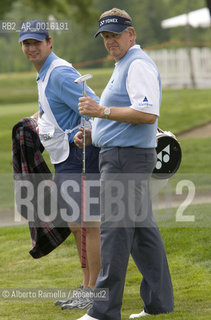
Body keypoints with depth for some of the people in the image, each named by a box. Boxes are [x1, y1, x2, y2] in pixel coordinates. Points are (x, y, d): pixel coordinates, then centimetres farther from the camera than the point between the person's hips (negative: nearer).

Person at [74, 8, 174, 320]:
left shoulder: (138, 65, -13)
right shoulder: (124, 66, 21)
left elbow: (148, 113, -25)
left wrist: (103, 111, -25)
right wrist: (92, 133, 15)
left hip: (126, 159, -11)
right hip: (125, 158, 11)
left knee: (115, 230, -10)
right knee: (143, 230, 11)